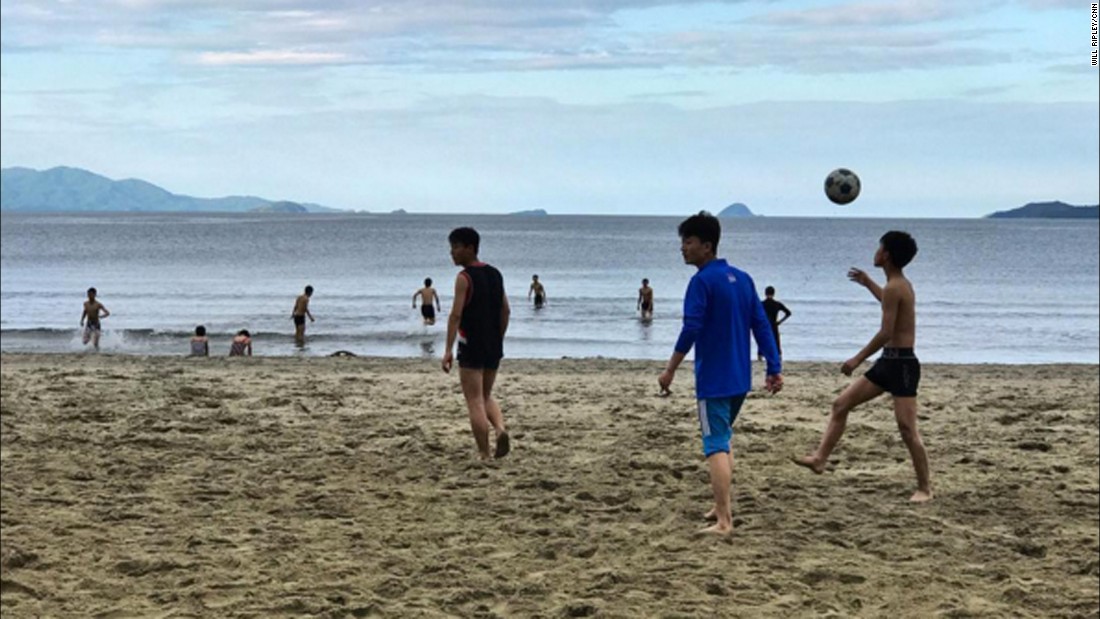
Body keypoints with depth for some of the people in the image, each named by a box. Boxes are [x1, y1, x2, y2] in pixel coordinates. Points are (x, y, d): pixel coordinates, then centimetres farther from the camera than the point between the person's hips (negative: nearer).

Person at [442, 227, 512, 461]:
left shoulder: (464, 277, -11)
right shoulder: (495, 274, 11)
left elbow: (456, 314, -18)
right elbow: (506, 311, 13)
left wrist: (449, 350, -19)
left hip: (471, 347, -7)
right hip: (494, 347, 7)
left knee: (475, 401, 0)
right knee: (486, 396, 20)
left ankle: (485, 455, -2)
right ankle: (501, 429, -6)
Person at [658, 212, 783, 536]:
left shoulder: (703, 281, -12)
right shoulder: (742, 278, 10)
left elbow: (691, 330, -20)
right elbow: (762, 326, 9)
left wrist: (670, 370, -14)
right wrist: (774, 369, 10)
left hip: (713, 380, -8)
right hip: (740, 378, 8)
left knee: (716, 446, -7)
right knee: (723, 440, 23)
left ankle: (723, 521, -11)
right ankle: (723, 506, 29)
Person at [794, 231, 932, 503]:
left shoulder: (894, 287, -17)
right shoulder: (901, 285, 13)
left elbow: (886, 333, -21)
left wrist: (858, 359, -14)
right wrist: (868, 283, 42)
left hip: (902, 363, -10)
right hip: (888, 362, 10)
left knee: (907, 428, -10)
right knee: (841, 404, 10)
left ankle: (925, 488, -3)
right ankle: (820, 459, 11)